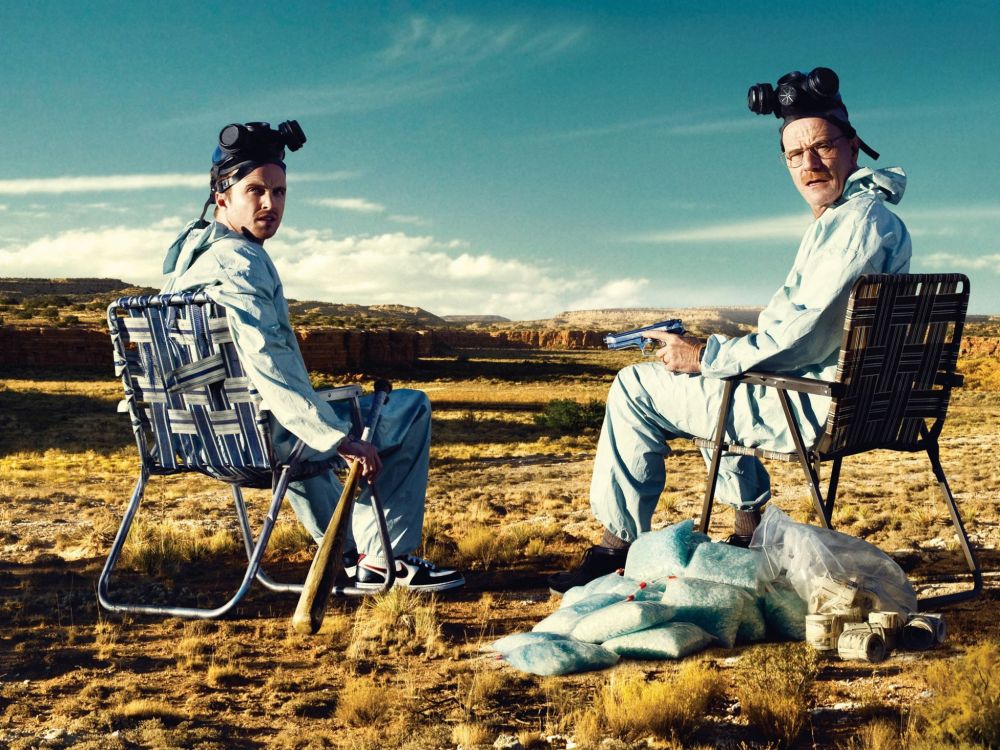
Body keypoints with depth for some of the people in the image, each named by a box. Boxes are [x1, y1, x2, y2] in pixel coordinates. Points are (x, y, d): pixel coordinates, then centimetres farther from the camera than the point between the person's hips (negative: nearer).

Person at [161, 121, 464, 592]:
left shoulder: (186, 253, 9)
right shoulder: (239, 259, -20)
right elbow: (268, 367, -31)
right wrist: (341, 440, -30)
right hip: (258, 439, -10)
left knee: (306, 421, 42)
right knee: (411, 407, 1)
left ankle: (351, 554, 39)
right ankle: (388, 557, 7)